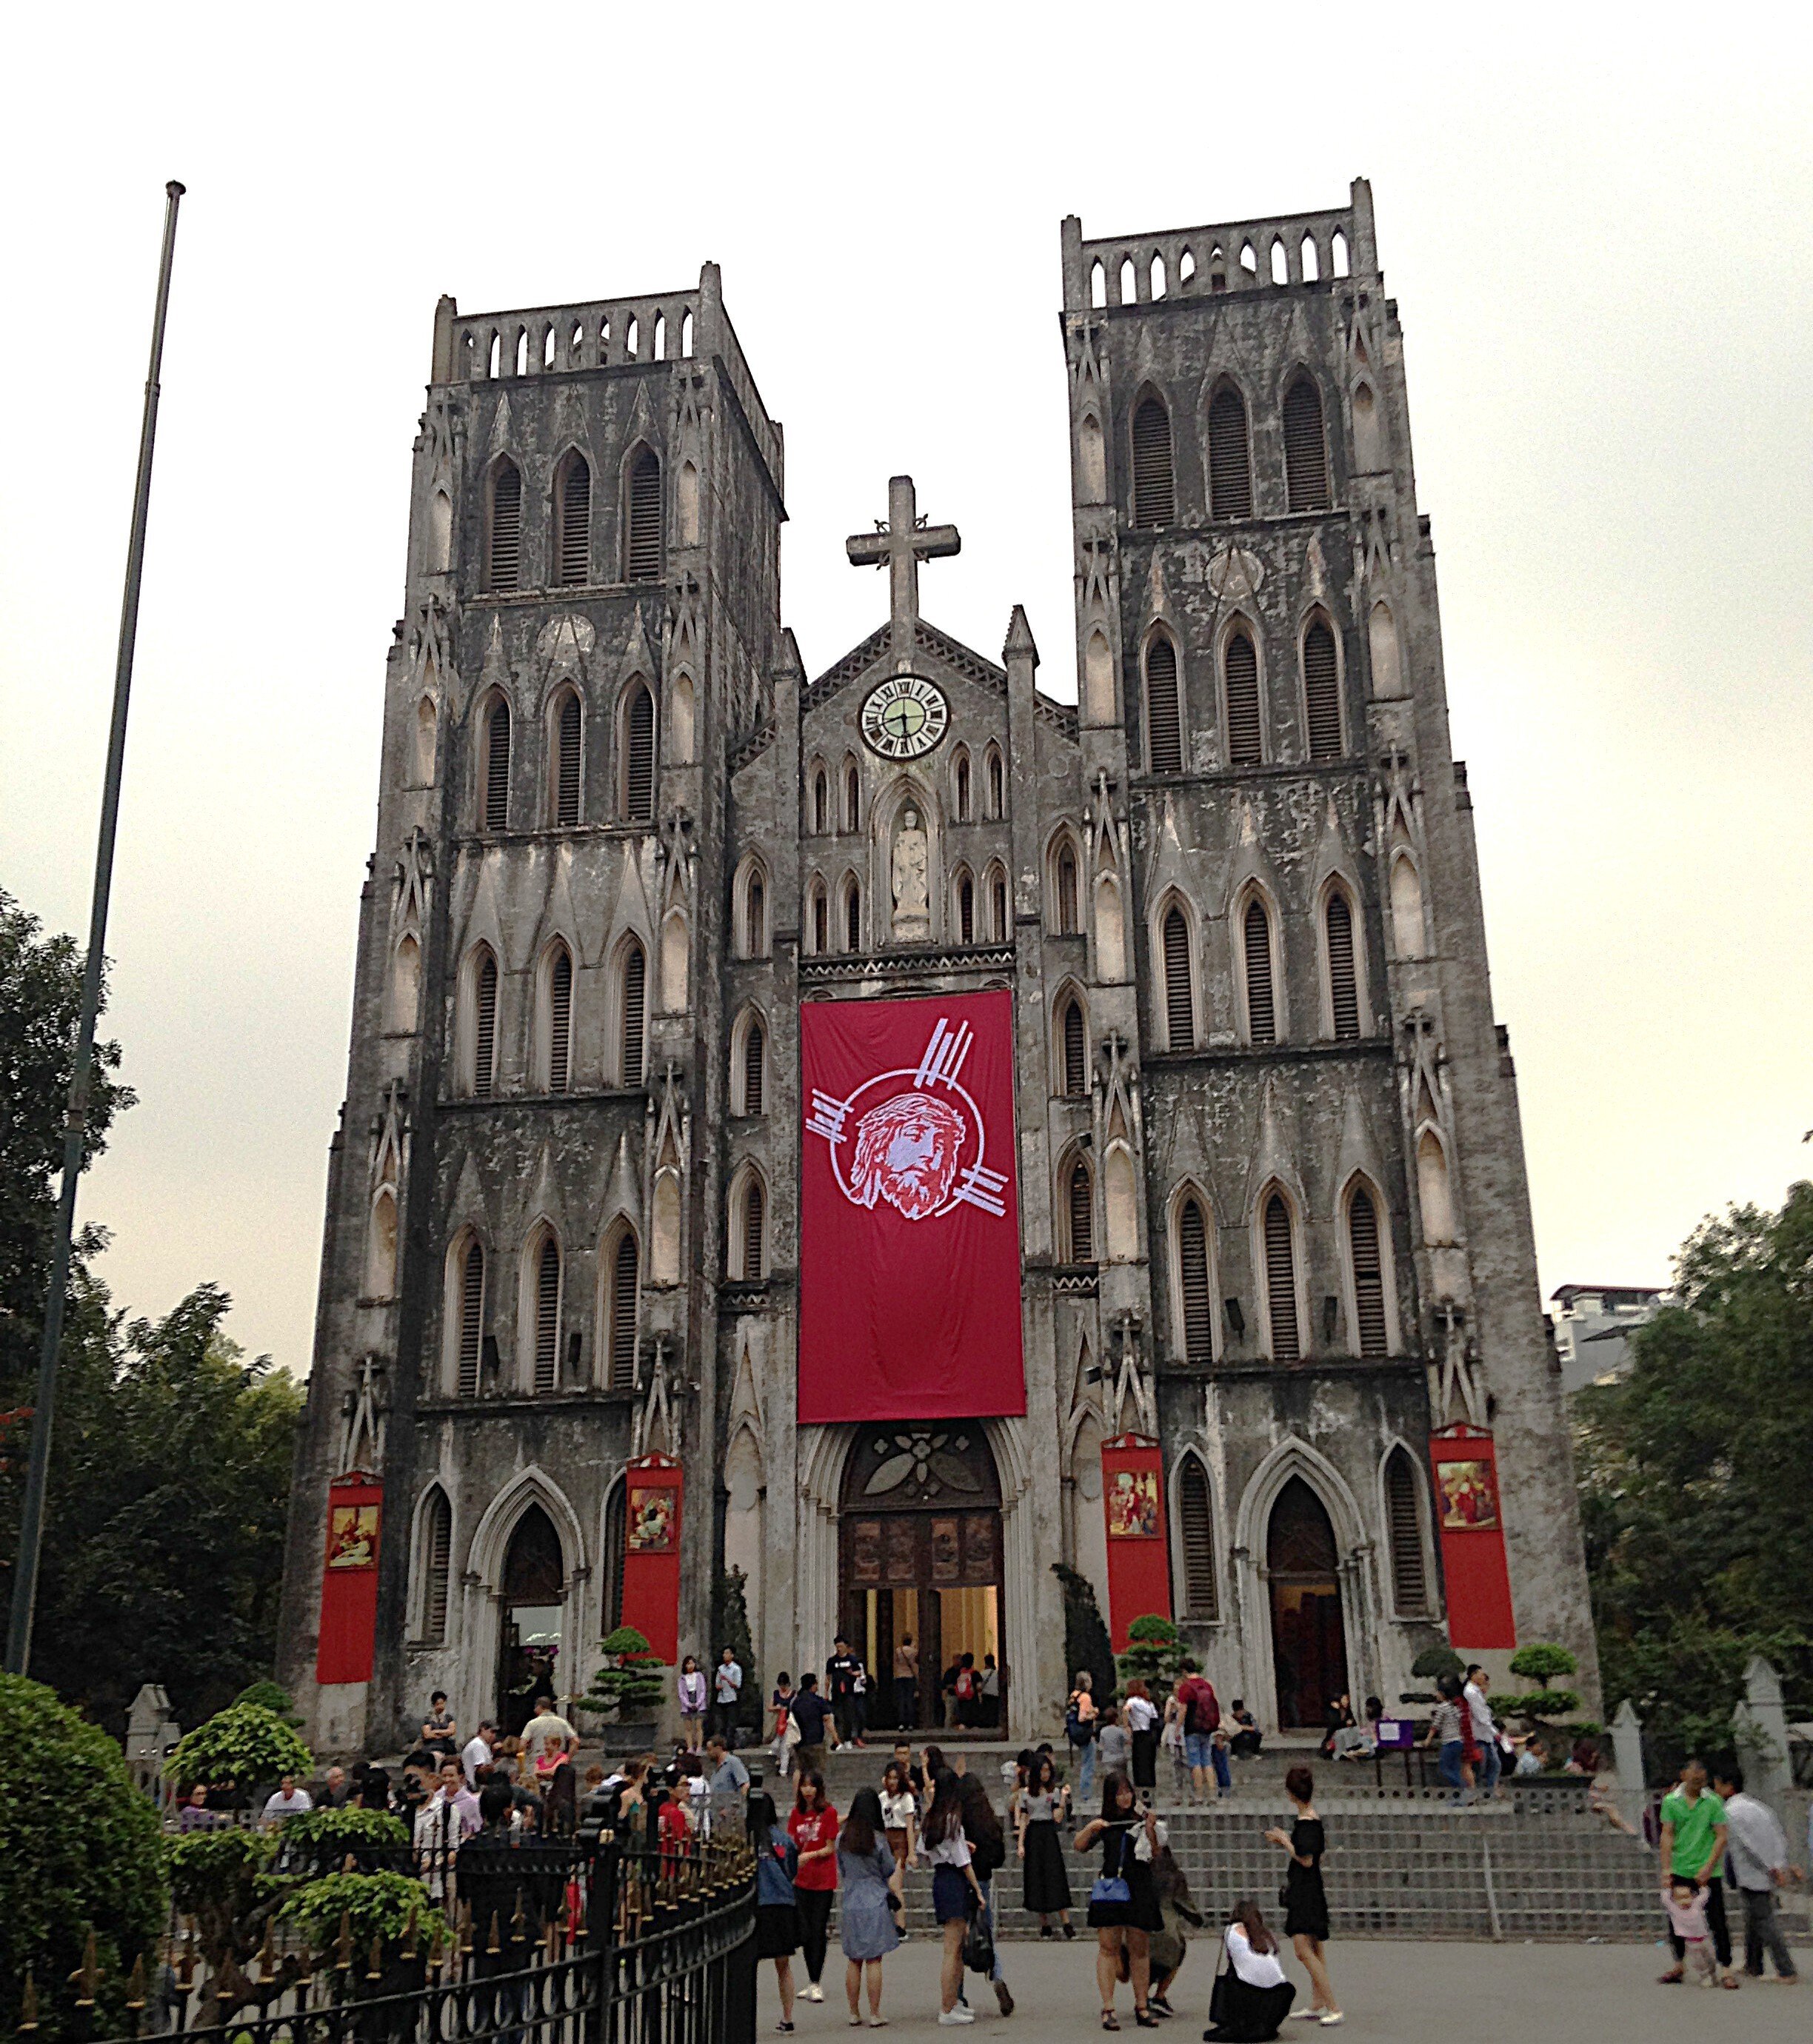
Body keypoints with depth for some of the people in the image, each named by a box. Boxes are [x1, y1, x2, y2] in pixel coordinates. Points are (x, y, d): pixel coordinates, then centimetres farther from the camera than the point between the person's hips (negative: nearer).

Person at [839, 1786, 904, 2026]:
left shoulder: (841, 1838, 1)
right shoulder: (879, 1840, -9)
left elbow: (841, 1872, 12)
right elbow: (890, 1873, 1)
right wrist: (899, 1864, 20)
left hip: (850, 1905, 3)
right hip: (875, 1905, -3)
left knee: (853, 1961, 10)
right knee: (874, 1961, 1)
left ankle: (854, 2014, 15)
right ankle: (874, 2015, 3)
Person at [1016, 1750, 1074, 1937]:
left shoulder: (1054, 1791, 3)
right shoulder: (1025, 1793, 6)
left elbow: (1058, 1818, -6)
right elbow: (1023, 1820, 6)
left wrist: (1063, 1798, -15)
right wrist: (1021, 1844, 0)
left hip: (1049, 1837, -1)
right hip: (1032, 1837, 2)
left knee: (1056, 1878, -8)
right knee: (1036, 1879, 1)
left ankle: (1066, 1923, -8)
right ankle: (1044, 1925, 9)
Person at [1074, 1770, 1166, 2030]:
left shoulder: (1141, 1819, 6)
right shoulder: (1103, 1822, 7)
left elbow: (1156, 1855, 4)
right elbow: (1080, 1847, 2)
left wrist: (1151, 1830, -10)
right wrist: (1089, 1829, -16)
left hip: (1140, 1890, 1)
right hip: (1110, 1890, -1)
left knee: (1140, 1949, 5)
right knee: (1108, 1948, -4)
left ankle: (1142, 2006, 12)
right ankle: (1108, 2010, -3)